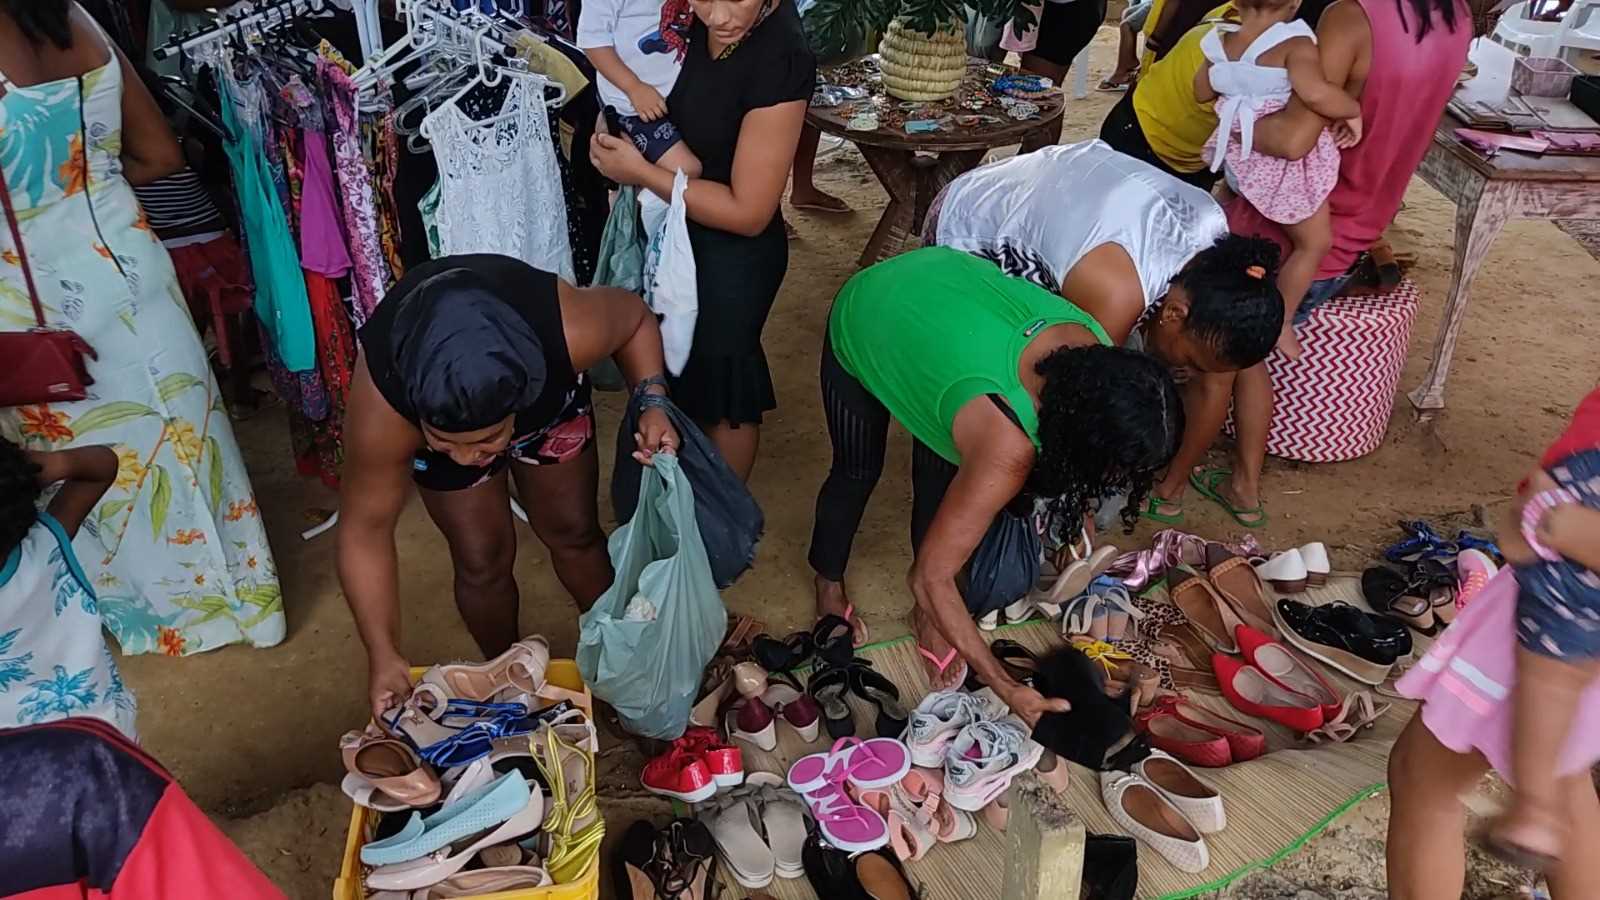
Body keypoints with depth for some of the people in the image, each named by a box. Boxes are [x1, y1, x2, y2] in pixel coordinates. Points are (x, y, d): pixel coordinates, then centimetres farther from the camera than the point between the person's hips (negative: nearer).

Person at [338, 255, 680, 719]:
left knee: (574, 531, 9)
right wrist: (384, 656, -26)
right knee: (481, 559, 0)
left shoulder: (568, 332, -43)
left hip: (548, 396, 1)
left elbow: (635, 315, -19)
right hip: (430, 414, 0)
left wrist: (652, 399, -32)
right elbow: (366, 529, -26)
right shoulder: (384, 407, -40)